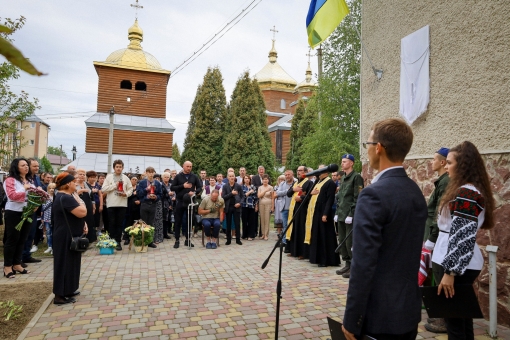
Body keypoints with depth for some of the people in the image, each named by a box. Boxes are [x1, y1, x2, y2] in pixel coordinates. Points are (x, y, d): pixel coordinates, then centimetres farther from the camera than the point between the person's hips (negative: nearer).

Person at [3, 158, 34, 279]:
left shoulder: (29, 181, 15)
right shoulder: (10, 180, -8)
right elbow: (12, 195, -21)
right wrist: (24, 188, -16)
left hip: (27, 213, 7)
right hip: (14, 214, -7)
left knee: (22, 240, 12)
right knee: (12, 240, -1)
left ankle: (17, 264, 22)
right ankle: (7, 267, 9)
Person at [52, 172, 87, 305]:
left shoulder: (64, 196, 13)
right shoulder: (65, 198, -22)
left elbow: (74, 215, 21)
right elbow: (82, 212, -27)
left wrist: (83, 224, 5)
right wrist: (78, 198, -14)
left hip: (69, 235, 11)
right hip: (66, 237, -11)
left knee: (69, 263, 18)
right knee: (65, 263, -3)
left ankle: (67, 290, 29)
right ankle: (60, 295, 5)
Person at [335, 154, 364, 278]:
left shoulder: (356, 177, -9)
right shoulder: (343, 178, 16)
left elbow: (357, 198, -15)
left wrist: (351, 214, -18)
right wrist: (337, 212, 13)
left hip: (350, 215, -8)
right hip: (341, 215, 8)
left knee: (350, 242, -4)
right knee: (342, 241, 12)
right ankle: (347, 264, 23)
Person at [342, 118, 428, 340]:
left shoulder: (374, 194, -22)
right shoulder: (416, 192, 4)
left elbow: (363, 264, -23)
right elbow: (409, 253, 12)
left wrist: (352, 320, -15)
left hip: (381, 313, -8)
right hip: (409, 309, 8)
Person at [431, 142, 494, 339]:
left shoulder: (466, 193, -18)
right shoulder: (471, 190, 13)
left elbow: (463, 237, -23)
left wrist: (450, 272, -21)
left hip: (456, 265, -10)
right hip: (463, 264, 10)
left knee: (454, 320, 2)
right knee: (462, 317, 18)